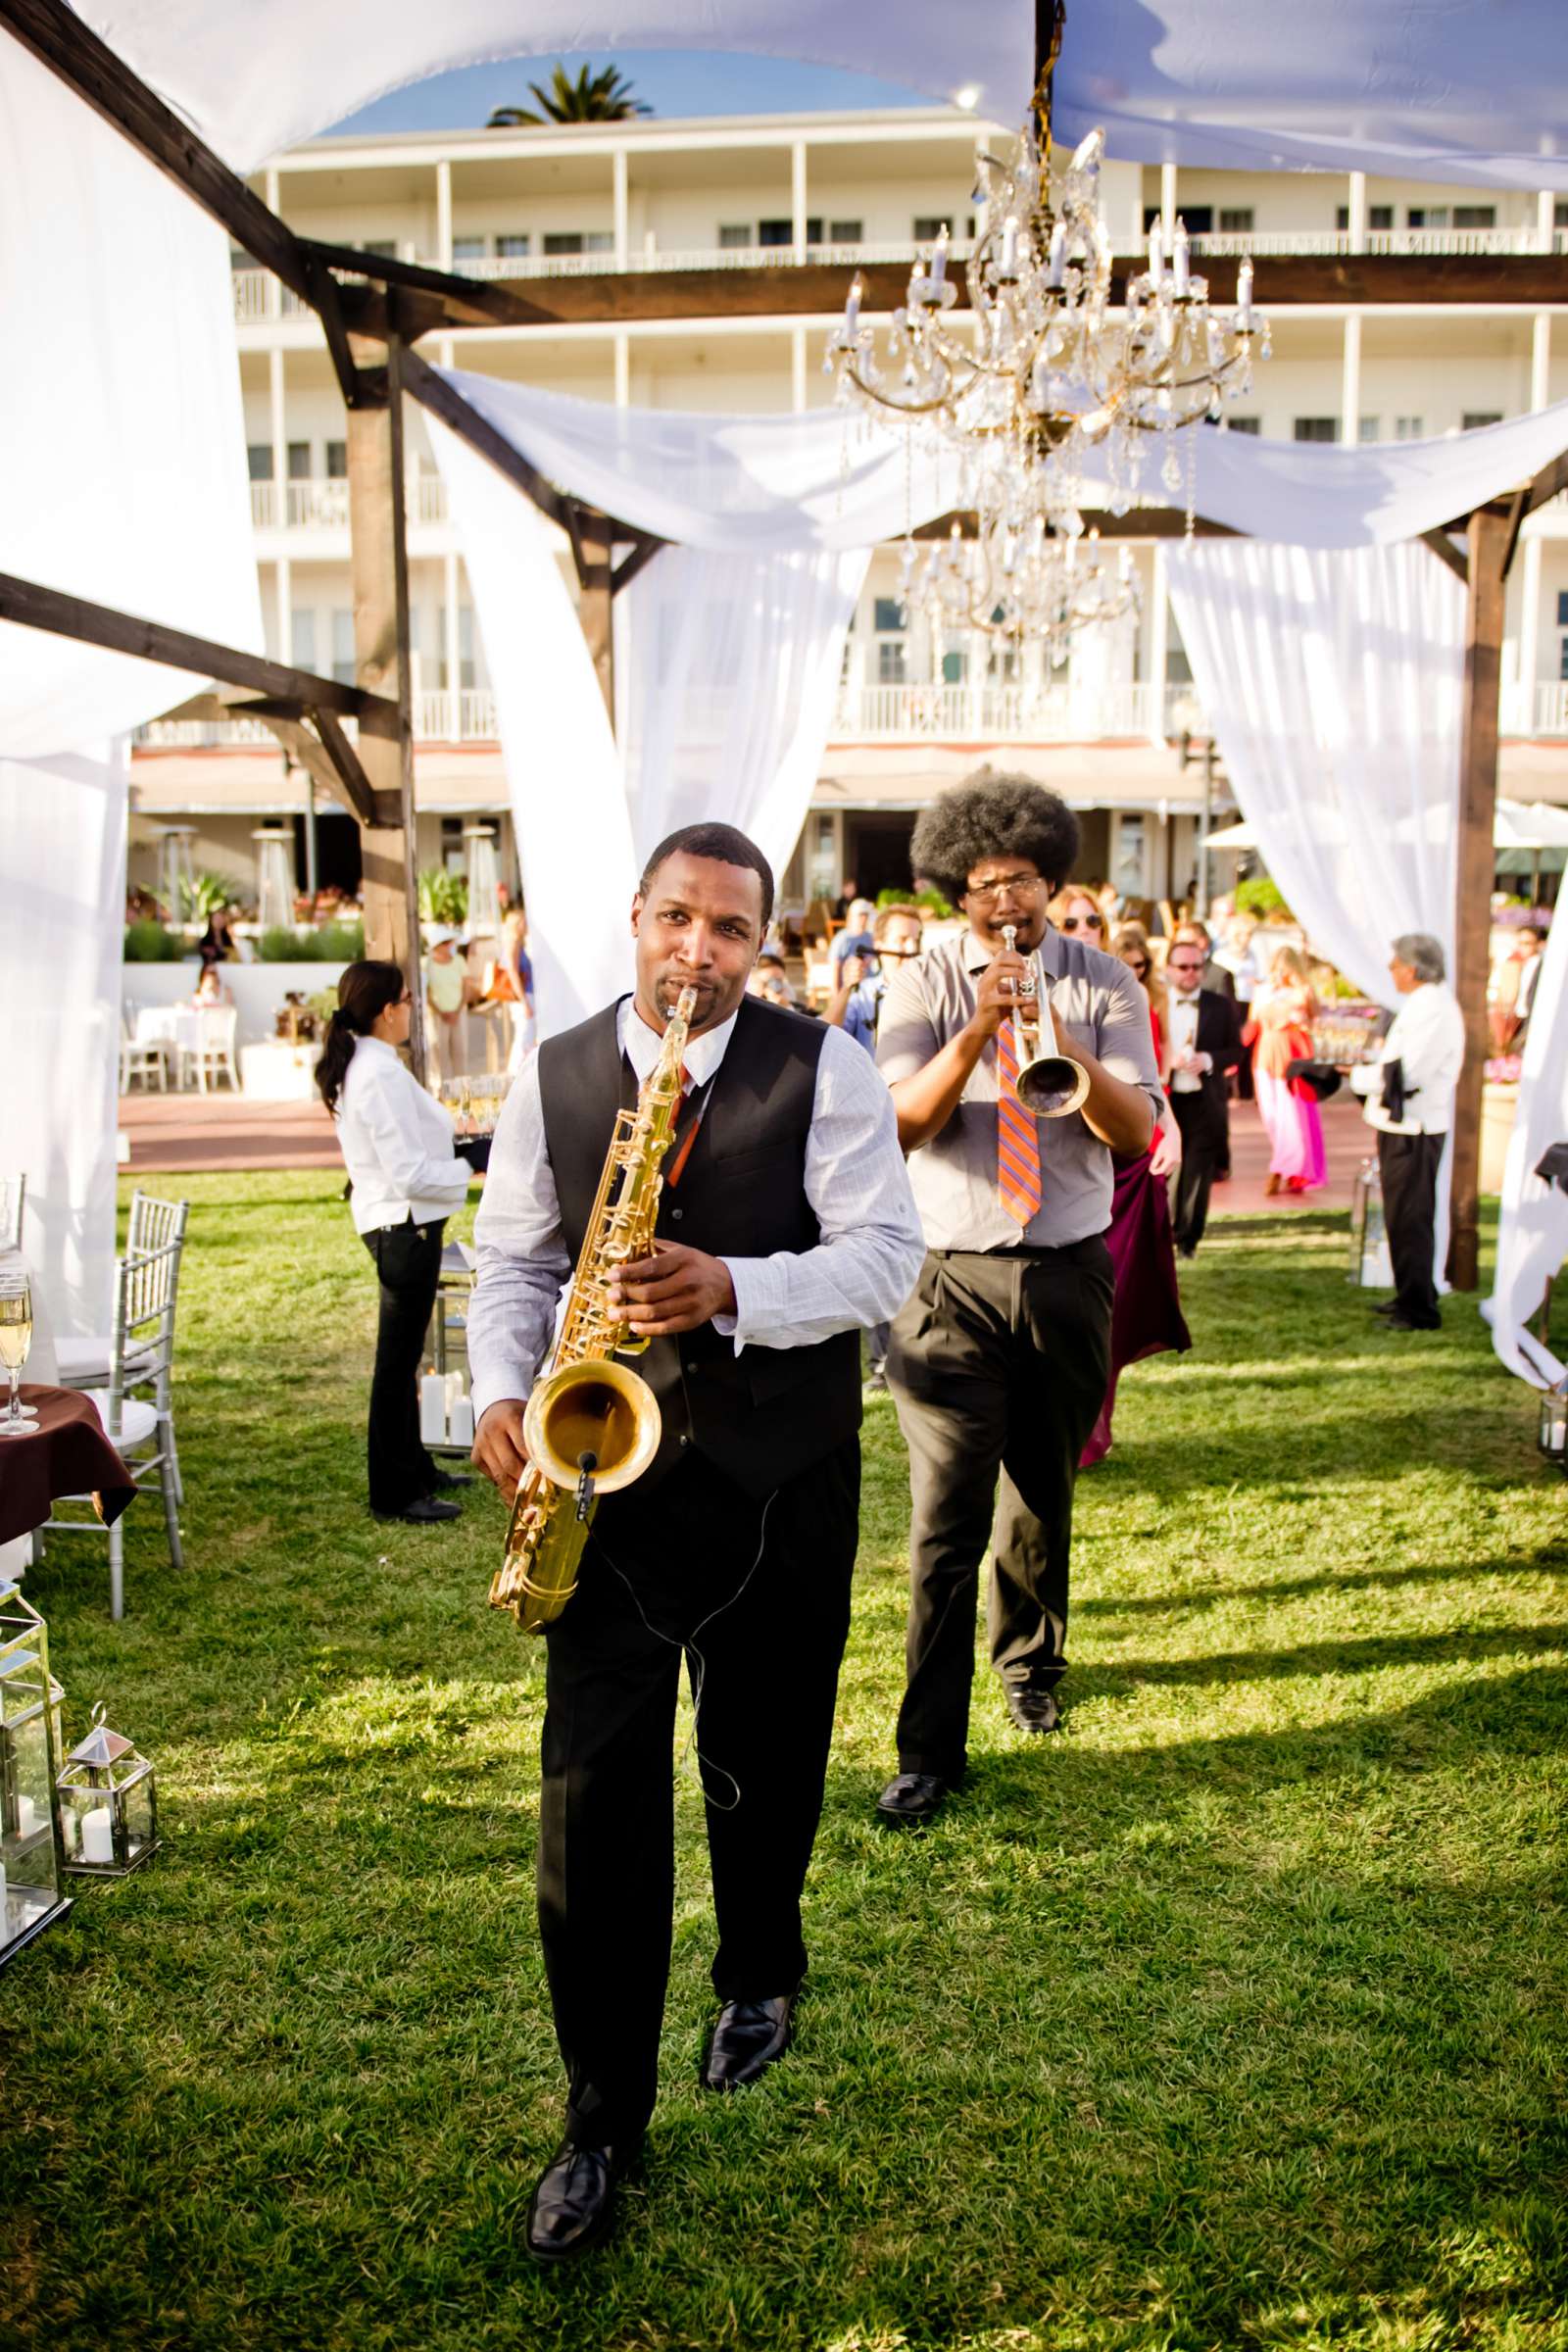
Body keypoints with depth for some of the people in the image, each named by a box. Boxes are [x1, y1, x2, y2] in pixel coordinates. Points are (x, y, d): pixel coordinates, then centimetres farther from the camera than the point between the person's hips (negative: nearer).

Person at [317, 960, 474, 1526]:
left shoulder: (352, 1067, 10)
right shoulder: (383, 1073, -21)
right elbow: (412, 1175, -24)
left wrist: (456, 1146, 9)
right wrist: (472, 1166, -14)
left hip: (390, 1223, 10)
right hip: (406, 1226, -10)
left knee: (403, 1354, 20)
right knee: (398, 1359, 0)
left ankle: (414, 1468, 34)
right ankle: (394, 1494, 11)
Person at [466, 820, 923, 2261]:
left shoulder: (823, 1069, -6)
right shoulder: (553, 1077, 2)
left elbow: (886, 1254, -11)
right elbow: (514, 1260, 8)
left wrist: (732, 1289, -26)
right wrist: (503, 1393, -9)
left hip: (781, 1476, -1)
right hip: (603, 1466, 1)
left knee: (761, 1759, 16)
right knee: (592, 1787, 1)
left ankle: (761, 1977, 47)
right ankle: (602, 2117, 20)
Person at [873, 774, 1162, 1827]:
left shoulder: (1103, 983, 4)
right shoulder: (925, 985, 2)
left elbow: (1137, 1130, -7)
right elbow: (900, 1125, -11)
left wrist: (1061, 1040, -21)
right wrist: (975, 1034, -23)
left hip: (1069, 1274, 2)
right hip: (954, 1276, -2)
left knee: (1043, 1494, 17)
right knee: (945, 1519, -7)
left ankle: (1030, 1662, 42)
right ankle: (930, 1750, 0)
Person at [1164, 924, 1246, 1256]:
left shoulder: (1221, 1006, 3)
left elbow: (1237, 1049, 5)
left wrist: (1209, 1060, -13)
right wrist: (1164, 1061, -17)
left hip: (1205, 1102, 0)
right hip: (1164, 1101, 0)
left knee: (1198, 1173, 0)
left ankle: (1188, 1239, 12)